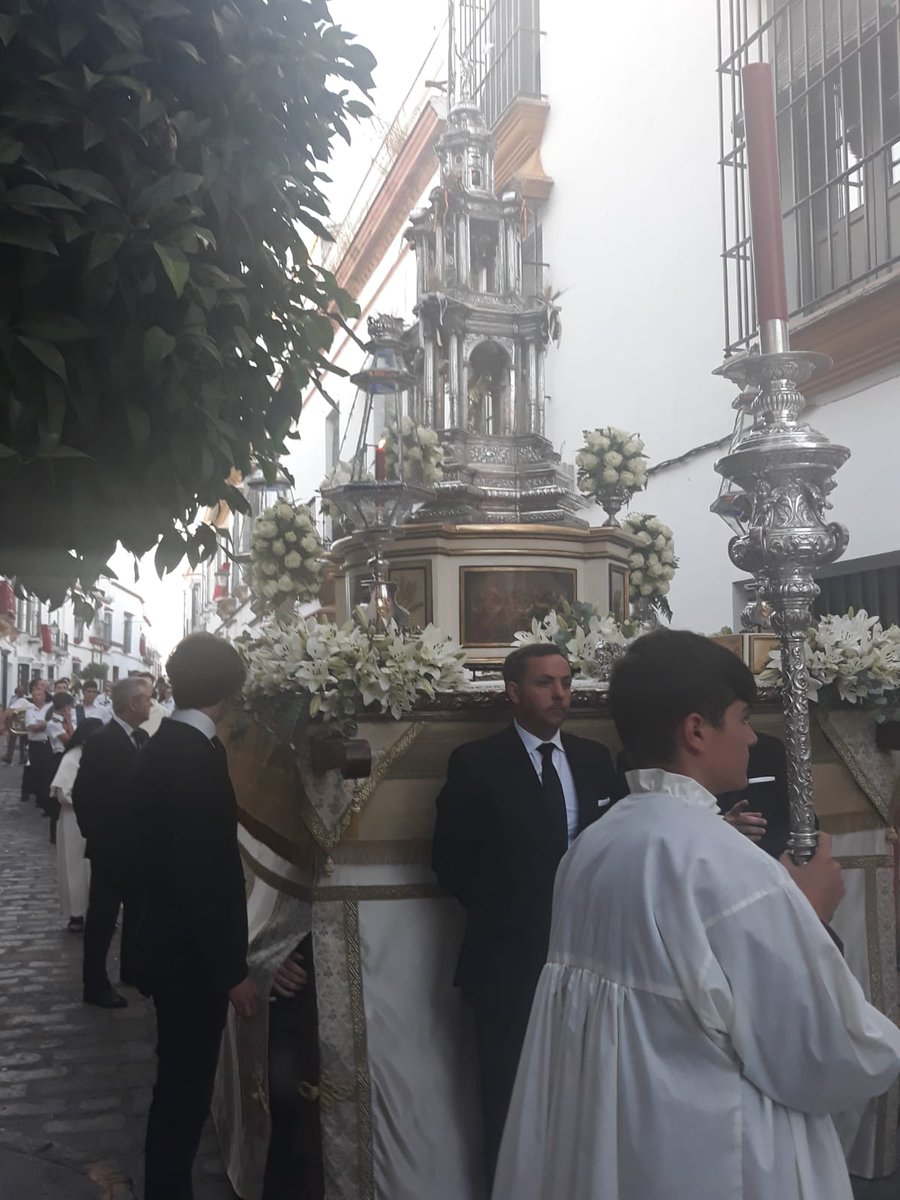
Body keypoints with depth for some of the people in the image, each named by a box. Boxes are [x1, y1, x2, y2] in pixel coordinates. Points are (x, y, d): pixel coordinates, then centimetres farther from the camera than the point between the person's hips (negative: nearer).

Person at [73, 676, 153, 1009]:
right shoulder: (101, 743, -18)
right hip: (111, 846, -7)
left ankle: (132, 969, 34)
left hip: (139, 843, 7)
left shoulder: (141, 737, 4)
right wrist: (96, 835, -11)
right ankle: (95, 984, 13)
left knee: (137, 910, 18)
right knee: (103, 914, 3)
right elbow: (82, 795, -15)